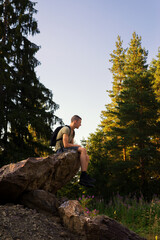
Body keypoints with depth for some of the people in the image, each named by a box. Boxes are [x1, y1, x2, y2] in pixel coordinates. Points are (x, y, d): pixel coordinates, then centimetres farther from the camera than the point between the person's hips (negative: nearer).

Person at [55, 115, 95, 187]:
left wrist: (79, 147, -1)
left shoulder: (72, 132, 19)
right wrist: (78, 145, -8)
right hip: (61, 150, -10)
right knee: (83, 150, -25)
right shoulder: (66, 129, -13)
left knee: (86, 157, -5)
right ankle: (84, 175, -29)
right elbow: (66, 145, -22)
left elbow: (72, 146, 19)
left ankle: (83, 179, -13)